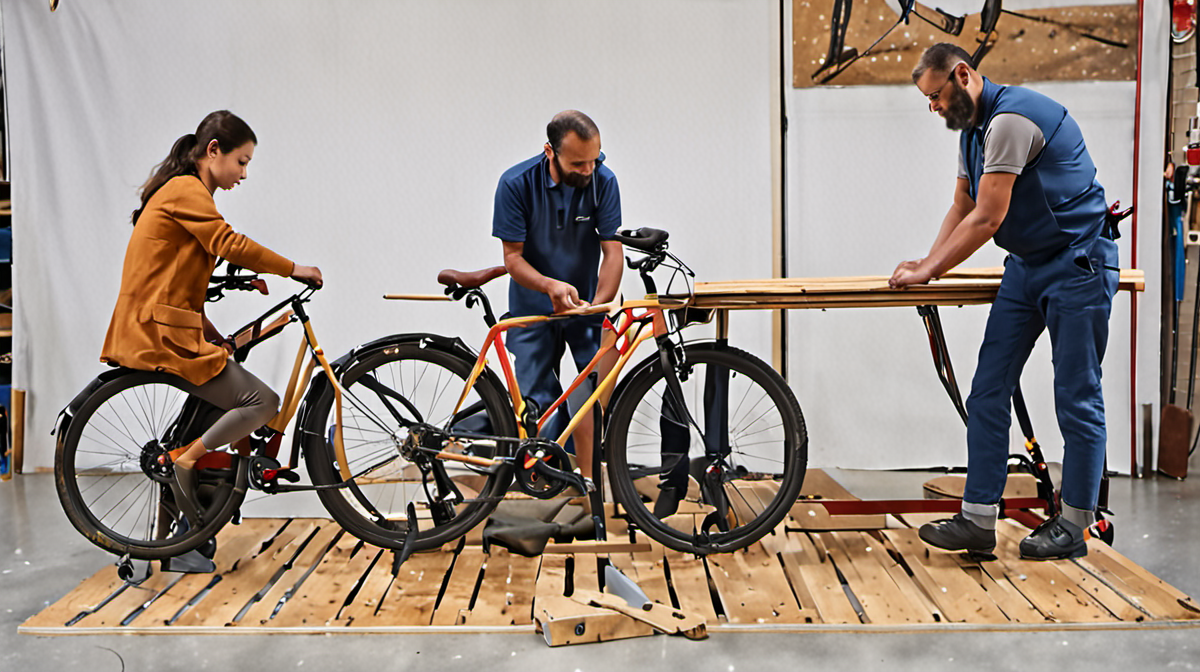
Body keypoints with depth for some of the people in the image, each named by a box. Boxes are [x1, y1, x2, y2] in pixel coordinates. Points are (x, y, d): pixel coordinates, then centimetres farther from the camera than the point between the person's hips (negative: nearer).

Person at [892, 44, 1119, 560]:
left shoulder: (1011, 117, -19)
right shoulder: (972, 129, 12)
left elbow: (988, 218, -22)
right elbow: (962, 207, 19)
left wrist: (928, 271, -15)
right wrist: (928, 263, 6)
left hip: (1077, 265, -9)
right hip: (1025, 266, 9)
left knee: (1076, 399, -1)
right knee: (987, 394, 1)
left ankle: (1074, 526, 10)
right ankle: (978, 520, 4)